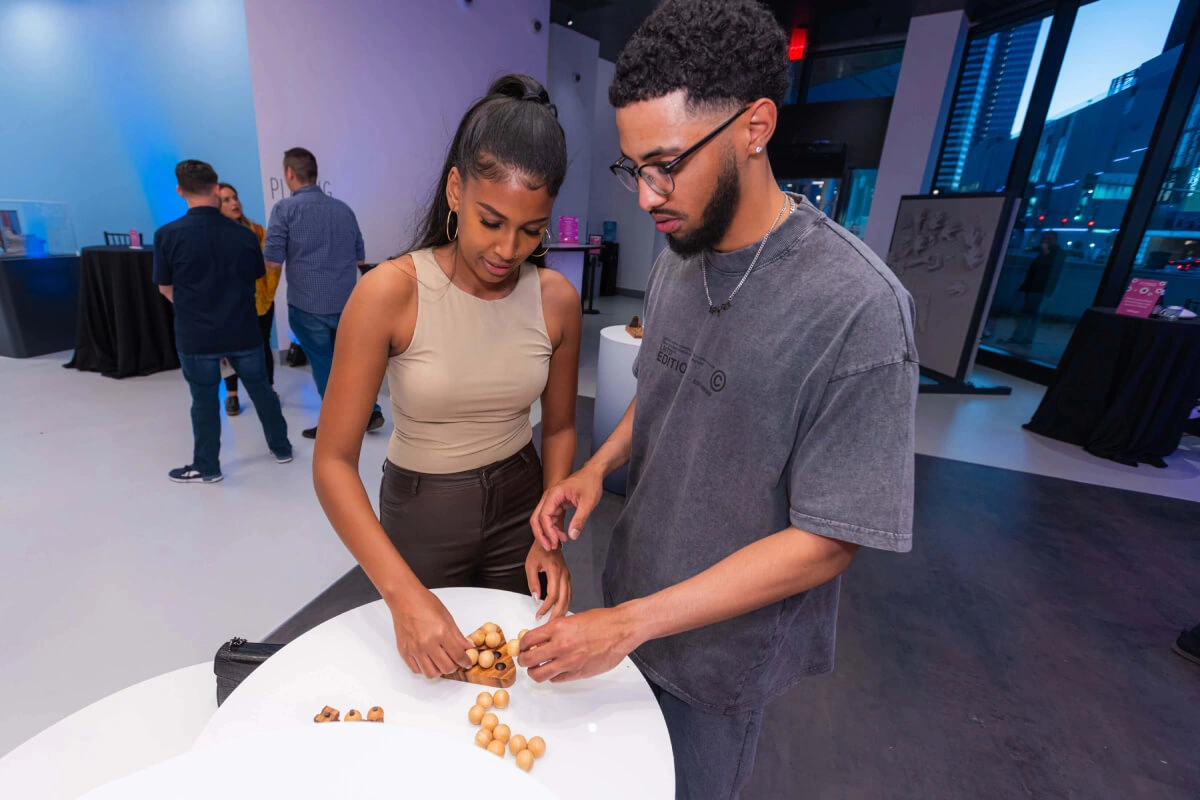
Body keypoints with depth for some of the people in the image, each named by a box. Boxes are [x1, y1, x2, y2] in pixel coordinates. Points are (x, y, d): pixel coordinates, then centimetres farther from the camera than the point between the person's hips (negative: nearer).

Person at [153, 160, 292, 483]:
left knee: (205, 402, 9)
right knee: (260, 389, 17)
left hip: (196, 336, -1)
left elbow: (165, 288, 2)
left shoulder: (168, 235, -9)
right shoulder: (244, 234, -4)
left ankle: (207, 467, 22)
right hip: (243, 332, 2)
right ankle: (281, 447, 29)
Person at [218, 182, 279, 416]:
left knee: (263, 345, 8)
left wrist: (269, 292, -4)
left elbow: (271, 264, 1)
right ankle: (231, 396, 21)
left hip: (260, 302, 1)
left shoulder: (257, 231, 0)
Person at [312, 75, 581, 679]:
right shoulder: (391, 292, -22)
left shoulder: (556, 299, -12)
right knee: (431, 683, 23)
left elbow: (559, 427, 1)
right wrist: (402, 592, -29)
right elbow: (333, 461, -20)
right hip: (420, 508, -2)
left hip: (520, 499, 3)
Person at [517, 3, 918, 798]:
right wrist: (597, 467, -9)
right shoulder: (676, 259, -5)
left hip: (723, 647, -5)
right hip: (635, 597, 6)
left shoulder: (855, 307, -28)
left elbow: (827, 541, -24)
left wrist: (632, 622, -23)